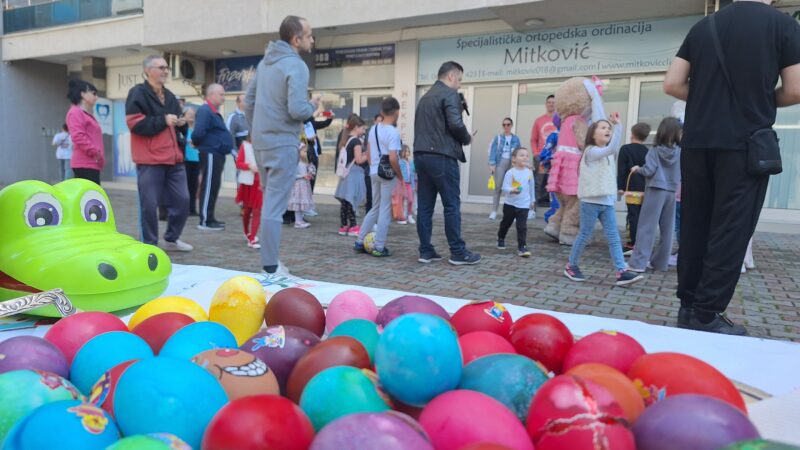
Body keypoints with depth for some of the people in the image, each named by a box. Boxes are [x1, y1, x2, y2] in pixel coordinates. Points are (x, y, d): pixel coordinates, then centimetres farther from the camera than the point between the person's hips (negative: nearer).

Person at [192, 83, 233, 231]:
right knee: (209, 187, -7)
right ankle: (205, 221, -3)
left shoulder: (214, 112, 18)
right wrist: (196, 143, -7)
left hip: (217, 154, 10)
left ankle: (209, 218, 21)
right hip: (210, 154, -10)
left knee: (213, 187, 13)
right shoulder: (205, 111, -14)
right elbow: (198, 133, -24)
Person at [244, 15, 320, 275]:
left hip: (261, 141, 9)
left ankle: (267, 258, 28)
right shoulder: (296, 65, -14)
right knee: (274, 206, -6)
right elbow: (297, 109, -24)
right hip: (282, 143, -9)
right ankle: (269, 267, 0)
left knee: (269, 200, 19)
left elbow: (248, 100, 16)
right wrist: (313, 106, -3)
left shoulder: (265, 61, 12)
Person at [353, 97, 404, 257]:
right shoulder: (393, 132, -14)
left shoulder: (373, 129, 9)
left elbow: (368, 154, 13)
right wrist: (400, 176, -10)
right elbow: (393, 158, -20)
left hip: (374, 172, 7)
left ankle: (359, 242, 19)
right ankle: (379, 247, 5)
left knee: (376, 208, 17)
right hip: (388, 173, -7)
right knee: (385, 210, 1)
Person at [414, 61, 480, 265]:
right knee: (452, 205, -2)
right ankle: (458, 253, 4)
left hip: (421, 155, 8)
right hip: (442, 156, -8)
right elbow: (455, 124, -17)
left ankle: (425, 251, 10)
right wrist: (467, 139, 0)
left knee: (424, 206, 7)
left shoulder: (425, 96, 21)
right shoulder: (450, 94, -6)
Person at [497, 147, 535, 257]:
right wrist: (512, 190, -38)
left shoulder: (529, 172, -1)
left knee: (522, 226, -7)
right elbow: (505, 188, -18)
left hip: (524, 205, 1)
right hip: (510, 204, -1)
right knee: (506, 223, 17)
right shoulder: (510, 173, -13)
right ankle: (501, 239, 41)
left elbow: (532, 187, 14)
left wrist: (532, 200, 21)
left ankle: (522, 246, -4)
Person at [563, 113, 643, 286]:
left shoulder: (608, 154, 16)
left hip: (607, 202, 7)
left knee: (614, 237, -1)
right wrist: (618, 125, -25)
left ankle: (621, 272, -3)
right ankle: (571, 266, 17)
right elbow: (611, 148, -22)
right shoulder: (591, 151, -9)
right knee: (584, 236, 2)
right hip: (591, 201, -7)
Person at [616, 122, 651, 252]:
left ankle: (633, 244, -7)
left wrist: (620, 186, -7)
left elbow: (621, 169, -8)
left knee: (633, 215, -6)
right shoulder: (648, 152, 11)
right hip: (645, 189, 5)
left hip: (632, 187, -5)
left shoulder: (626, 149, -3)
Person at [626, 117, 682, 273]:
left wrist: (638, 169, 6)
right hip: (671, 192, 4)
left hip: (655, 190, -3)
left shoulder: (655, 151, -5)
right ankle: (660, 262, 18)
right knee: (667, 229, 11)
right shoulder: (680, 152, 3)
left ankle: (638, 263, -6)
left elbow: (649, 171, -11)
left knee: (647, 227, -4)